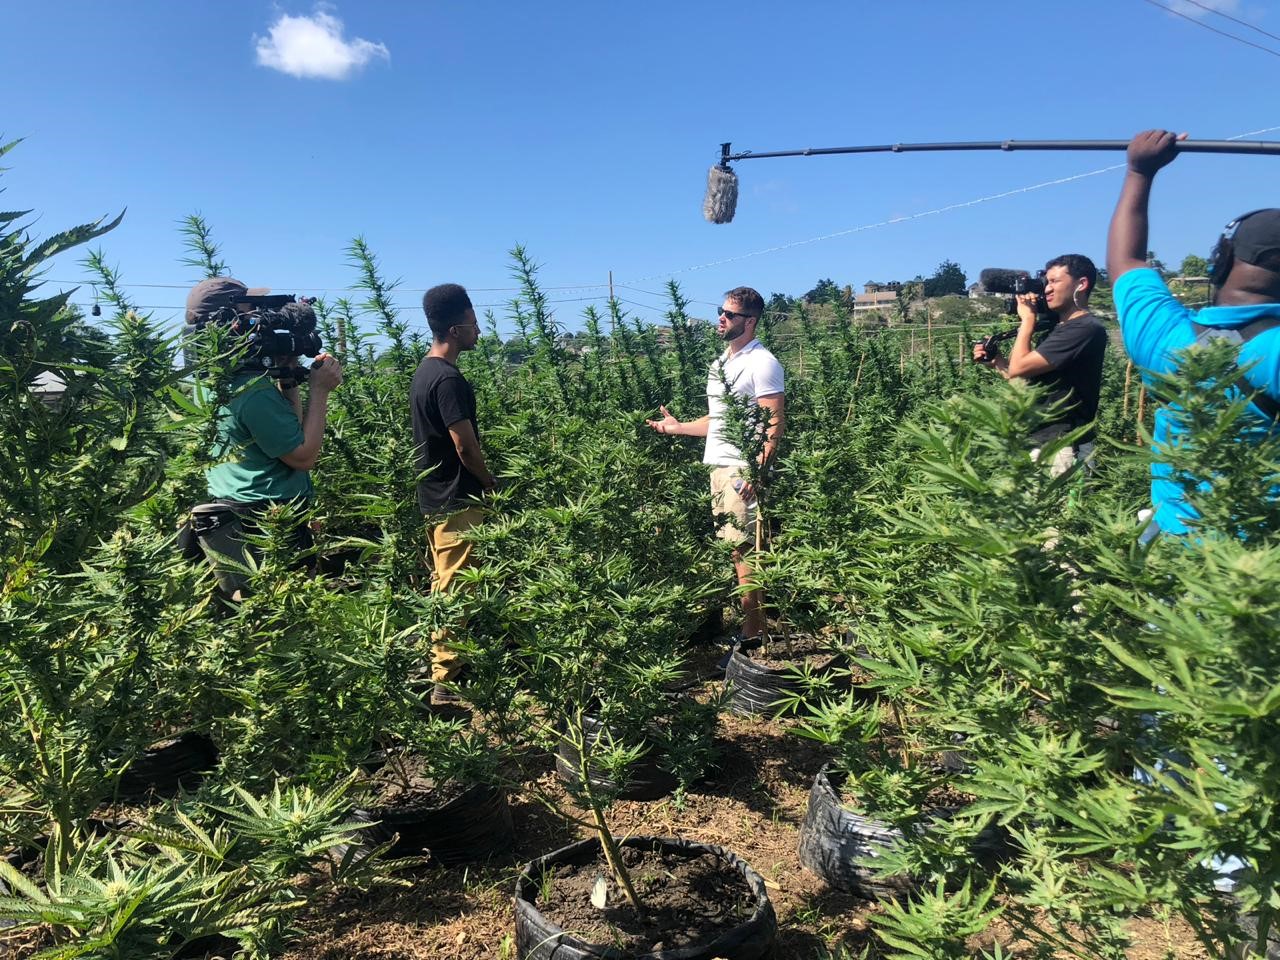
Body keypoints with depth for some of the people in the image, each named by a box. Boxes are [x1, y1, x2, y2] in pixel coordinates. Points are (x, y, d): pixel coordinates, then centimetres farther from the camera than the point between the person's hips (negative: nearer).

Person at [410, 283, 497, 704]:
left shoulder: (424, 371, 11)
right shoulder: (448, 379, -20)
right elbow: (466, 448, -20)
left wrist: (480, 480, 17)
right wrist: (491, 482, -2)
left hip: (435, 495, 10)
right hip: (456, 499, -10)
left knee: (443, 584, 18)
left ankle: (437, 663, 29)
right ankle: (446, 681, 5)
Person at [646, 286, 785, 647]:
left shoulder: (762, 363, -7)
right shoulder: (720, 364, 20)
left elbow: (775, 423, -14)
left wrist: (758, 471, -23)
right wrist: (676, 427, 22)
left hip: (743, 471, -9)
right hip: (718, 467, 9)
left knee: (743, 551, -9)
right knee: (728, 549, 9)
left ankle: (752, 632, -2)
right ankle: (742, 623, 16)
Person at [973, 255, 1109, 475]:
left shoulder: (1086, 328, -14)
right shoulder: (1058, 328, 16)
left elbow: (1018, 368, -18)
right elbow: (1028, 379, 19)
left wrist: (1027, 319, -6)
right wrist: (995, 360, 7)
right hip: (1042, 443, 9)